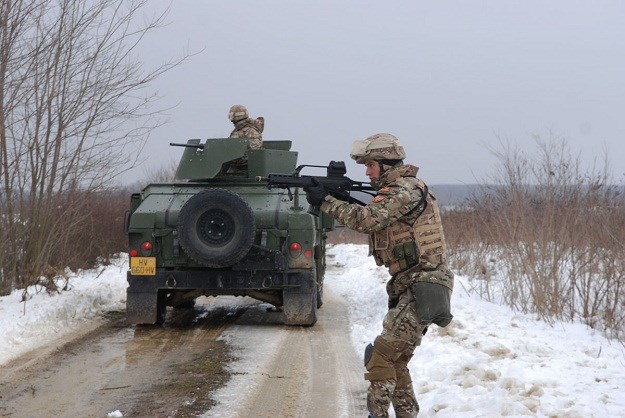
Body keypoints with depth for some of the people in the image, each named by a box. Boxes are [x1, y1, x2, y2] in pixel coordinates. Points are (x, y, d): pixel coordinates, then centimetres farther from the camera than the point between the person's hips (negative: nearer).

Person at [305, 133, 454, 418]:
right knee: (395, 361, 14)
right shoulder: (396, 190, 18)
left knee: (381, 356, -11)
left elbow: (367, 220, -24)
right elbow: (372, 223, 15)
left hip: (421, 290, -10)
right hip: (410, 288, 10)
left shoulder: (407, 190, -14)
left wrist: (325, 201, -15)